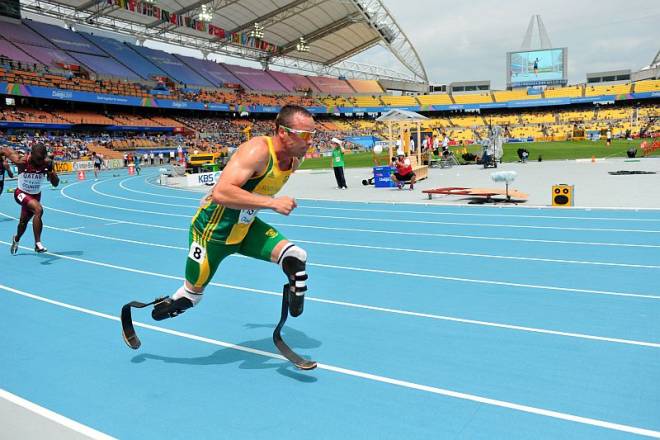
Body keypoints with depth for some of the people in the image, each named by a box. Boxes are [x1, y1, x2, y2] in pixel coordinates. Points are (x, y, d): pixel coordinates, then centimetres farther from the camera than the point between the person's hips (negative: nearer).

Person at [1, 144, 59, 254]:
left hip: (36, 195, 5)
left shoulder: (47, 163, -19)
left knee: (24, 221, 24)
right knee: (38, 209, -32)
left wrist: (50, 170, -31)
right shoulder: (21, 162, -28)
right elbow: (4, 150, -13)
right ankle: (38, 244, -28)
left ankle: (16, 239, 55)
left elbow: (55, 183, -17)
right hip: (22, 193, -4)